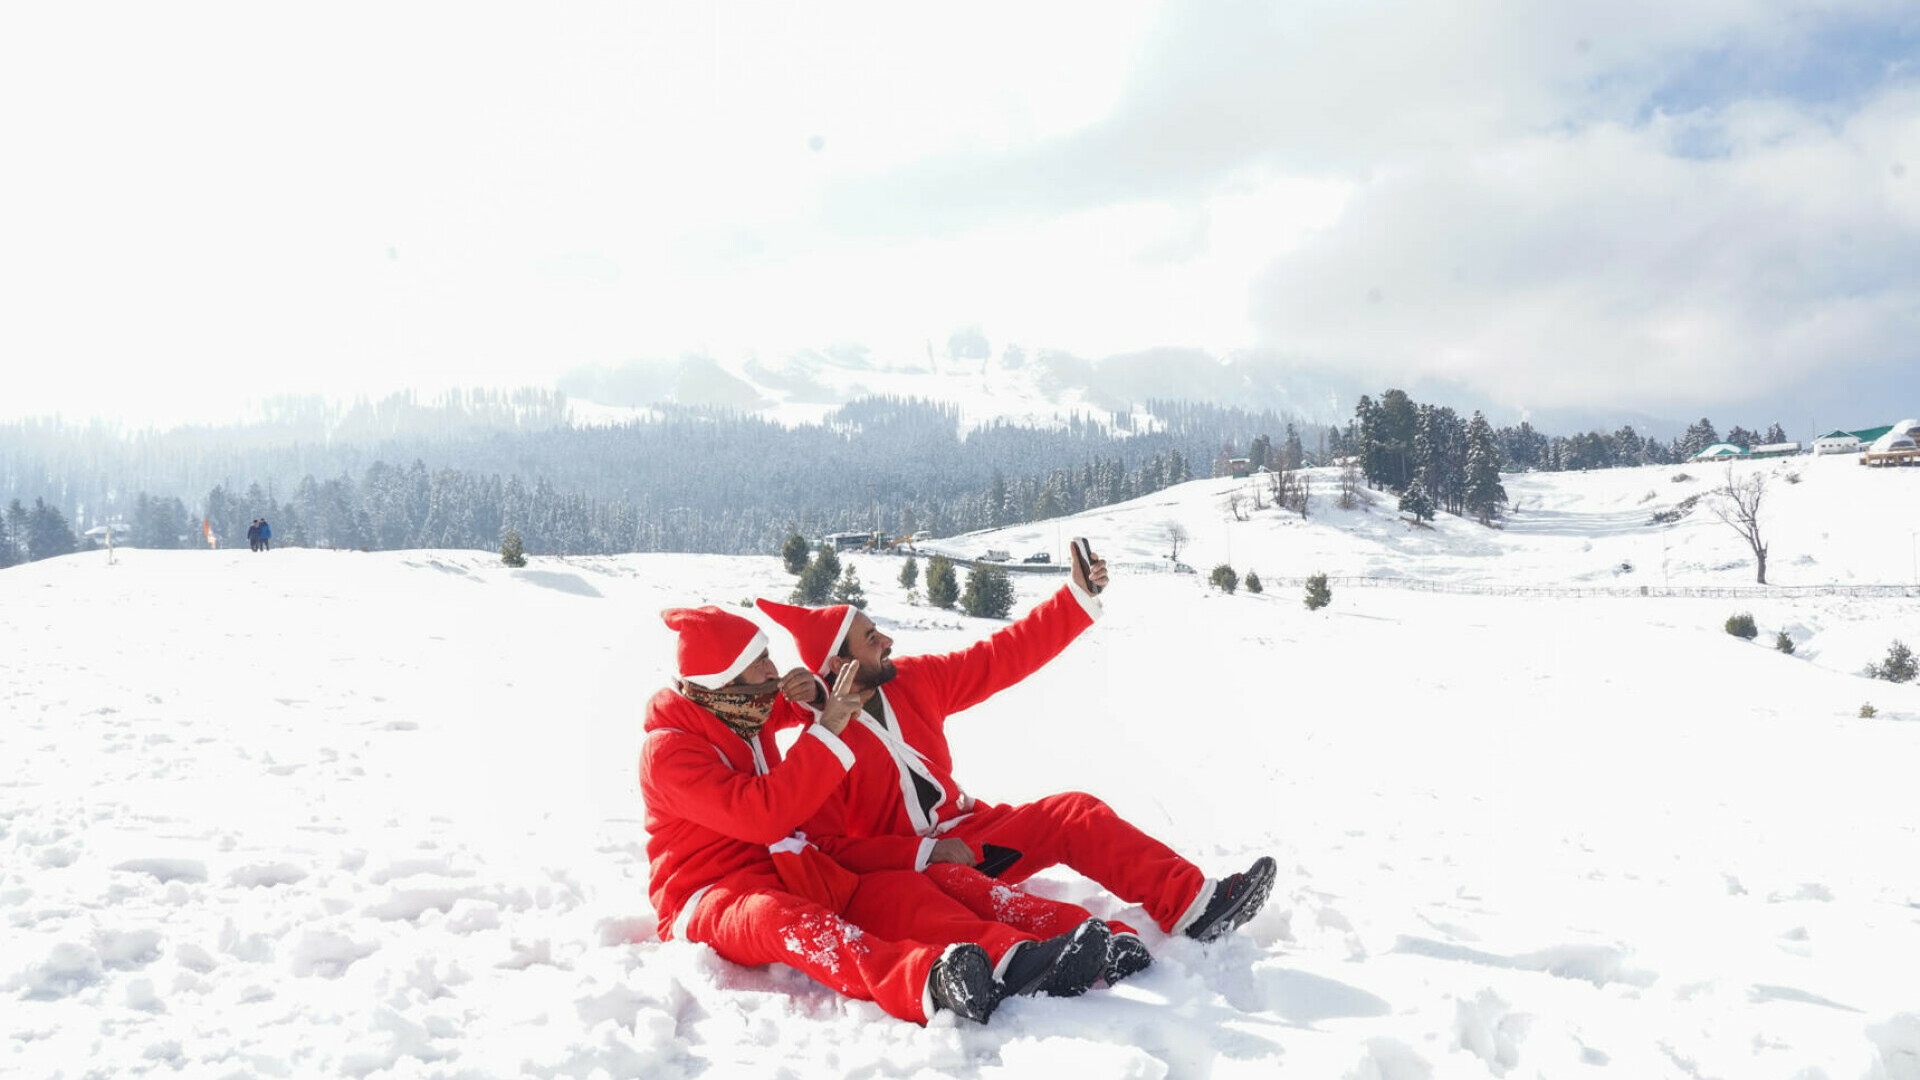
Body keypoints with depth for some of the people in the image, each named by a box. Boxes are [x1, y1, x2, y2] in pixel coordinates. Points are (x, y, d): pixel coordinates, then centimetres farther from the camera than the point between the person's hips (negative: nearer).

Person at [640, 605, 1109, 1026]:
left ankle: (1011, 960, -42)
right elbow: (759, 816, -25)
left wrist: (813, 695, 2)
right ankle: (928, 983, -68)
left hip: (786, 871, 8)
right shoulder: (667, 750, -14)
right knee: (781, 918, -41)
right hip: (709, 895, -8)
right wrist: (825, 733, -23)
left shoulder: (740, 711, 10)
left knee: (897, 890, -17)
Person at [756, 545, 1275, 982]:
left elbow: (1002, 658, 4)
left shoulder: (910, 682, 4)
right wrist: (925, 855, -25)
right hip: (905, 870, -6)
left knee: (1074, 813, -12)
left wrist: (1078, 598, -1)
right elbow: (827, 849, -17)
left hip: (969, 831, 6)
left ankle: (1194, 905, -19)